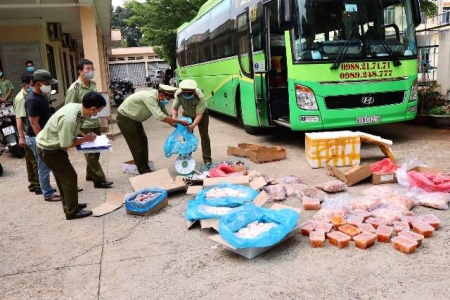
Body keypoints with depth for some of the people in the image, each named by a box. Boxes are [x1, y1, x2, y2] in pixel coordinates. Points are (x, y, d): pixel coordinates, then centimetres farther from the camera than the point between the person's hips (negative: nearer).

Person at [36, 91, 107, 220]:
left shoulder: (76, 107, -9)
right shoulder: (69, 119, -36)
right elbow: (66, 144, -27)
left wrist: (84, 135, -5)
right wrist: (85, 139, -17)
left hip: (50, 145, 9)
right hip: (49, 149, -9)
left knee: (63, 176, 21)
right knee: (70, 177, 0)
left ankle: (69, 205, 37)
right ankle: (72, 211, 14)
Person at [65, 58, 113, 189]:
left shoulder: (93, 84, 5)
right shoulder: (74, 88, -17)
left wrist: (97, 111, 12)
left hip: (95, 124, 8)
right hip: (84, 126, -8)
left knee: (96, 151, 17)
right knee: (91, 153, 1)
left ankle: (90, 175, 34)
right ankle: (99, 180, 8)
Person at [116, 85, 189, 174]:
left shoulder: (159, 99, -7)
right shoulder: (150, 97, -34)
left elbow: (166, 115, 1)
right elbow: (160, 117, -41)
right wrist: (180, 121, -34)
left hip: (134, 118, 9)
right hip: (124, 117, -9)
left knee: (143, 141, 9)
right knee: (136, 144, -5)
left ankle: (146, 168, 18)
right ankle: (143, 171, 6)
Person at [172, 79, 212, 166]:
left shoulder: (200, 96, -40)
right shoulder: (178, 94, -30)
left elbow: (199, 115, -39)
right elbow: (174, 108, -19)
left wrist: (193, 125, -53)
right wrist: (174, 120, -34)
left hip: (201, 113, -3)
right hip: (187, 114, 3)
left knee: (204, 135, -7)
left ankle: (207, 158, 1)